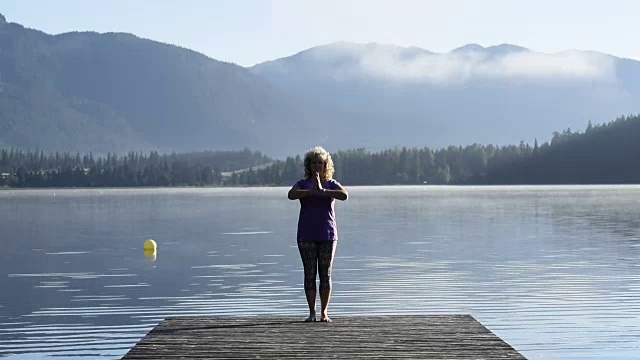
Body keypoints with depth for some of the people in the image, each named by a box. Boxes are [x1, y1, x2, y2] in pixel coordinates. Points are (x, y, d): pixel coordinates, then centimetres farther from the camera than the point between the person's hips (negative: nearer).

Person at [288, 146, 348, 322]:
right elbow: (291, 194, -13)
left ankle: (324, 312, 5)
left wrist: (322, 191, -18)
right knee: (309, 274, -1)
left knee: (326, 274, -1)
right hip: (306, 235, 0)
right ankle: (312, 312, 2)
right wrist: (310, 191, -25)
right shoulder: (302, 184, 8)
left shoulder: (331, 184, 8)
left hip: (327, 235, 0)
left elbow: (344, 195, -13)